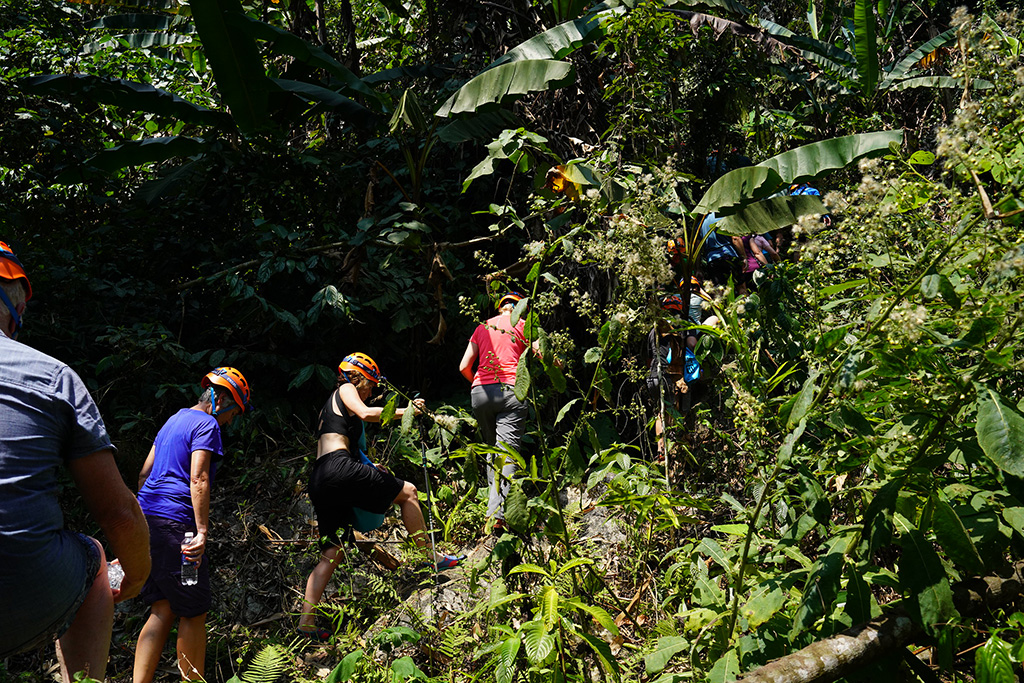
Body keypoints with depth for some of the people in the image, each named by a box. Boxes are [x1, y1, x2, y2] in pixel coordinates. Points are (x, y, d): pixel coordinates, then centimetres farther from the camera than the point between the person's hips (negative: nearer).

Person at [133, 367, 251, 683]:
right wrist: (202, 531, -20)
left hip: (146, 518, 9)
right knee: (193, 613, 1)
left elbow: (144, 473, 24)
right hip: (173, 523, -9)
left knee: (163, 610, 11)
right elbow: (198, 480, -17)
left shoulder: (174, 420, 21)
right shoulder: (206, 424, -7)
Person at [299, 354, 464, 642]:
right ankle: (433, 557, 6)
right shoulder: (346, 389, 7)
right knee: (407, 491, 2)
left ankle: (306, 621, 6)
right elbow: (365, 413, -15)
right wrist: (404, 411, -8)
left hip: (319, 481, 9)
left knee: (331, 553, 10)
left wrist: (367, 466, 32)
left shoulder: (331, 404, 33)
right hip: (340, 469, -9)